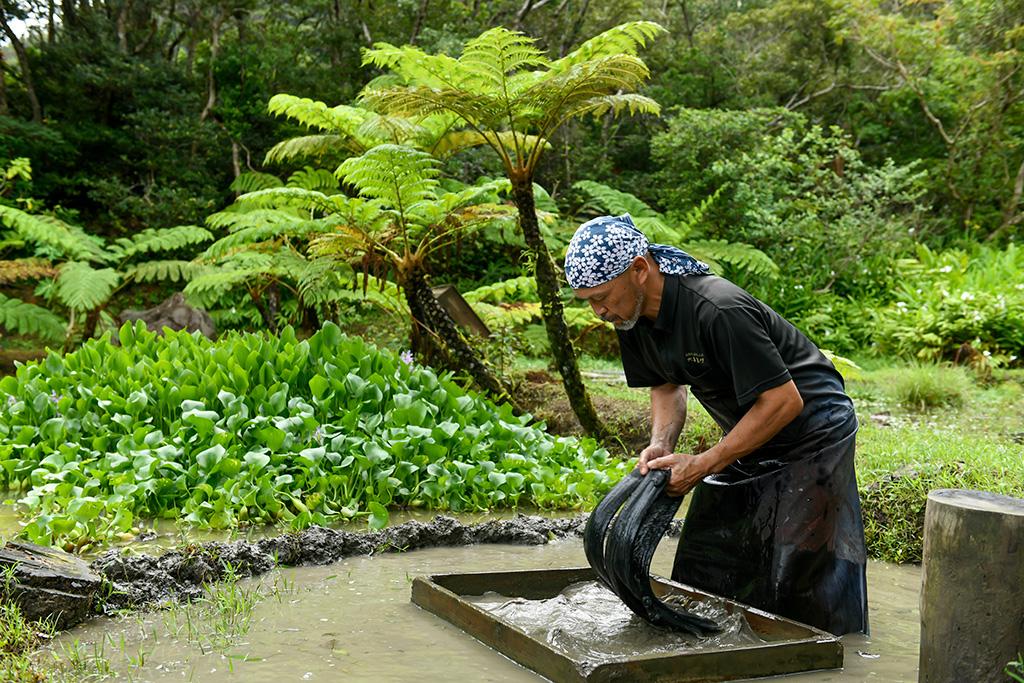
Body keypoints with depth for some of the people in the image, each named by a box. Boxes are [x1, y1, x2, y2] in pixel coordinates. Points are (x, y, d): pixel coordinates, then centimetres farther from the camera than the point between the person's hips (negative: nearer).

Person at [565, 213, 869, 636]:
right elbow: (668, 385, 7)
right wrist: (661, 444, -14)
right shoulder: (633, 316, -8)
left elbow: (785, 401, -31)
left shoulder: (718, 311, -34)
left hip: (811, 431, -8)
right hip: (747, 435, 8)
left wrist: (702, 465, -28)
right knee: (703, 568, 8)